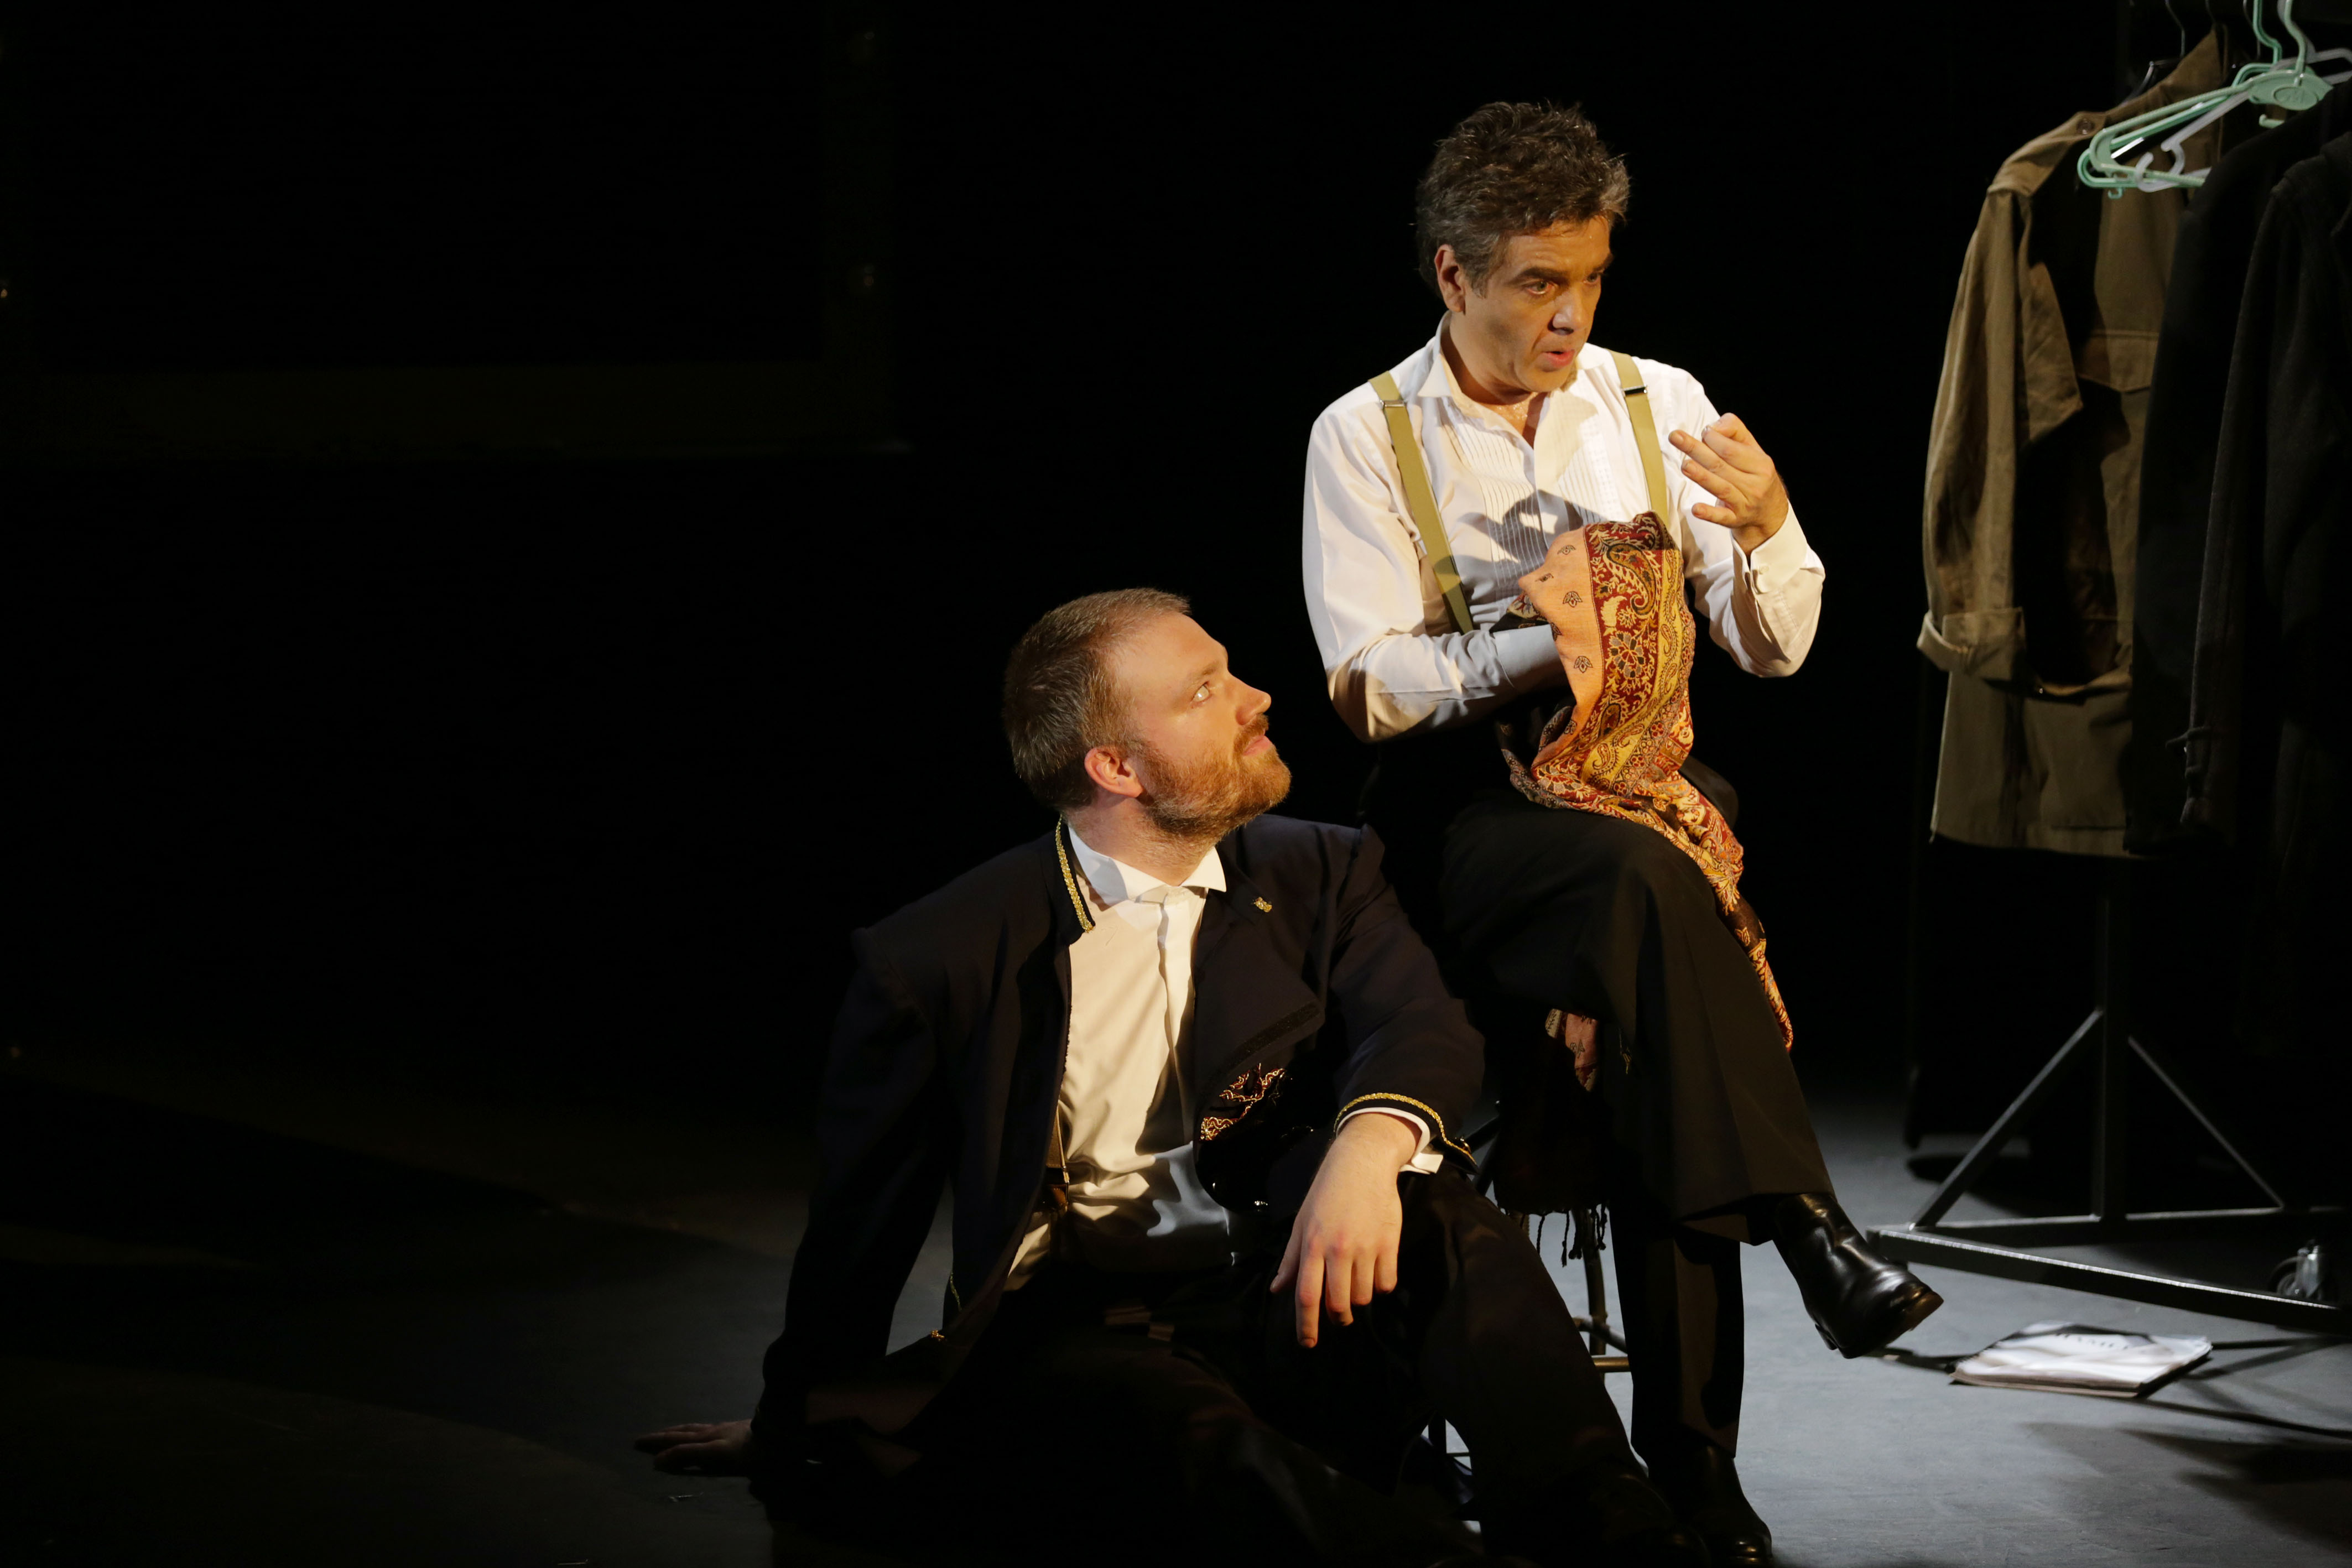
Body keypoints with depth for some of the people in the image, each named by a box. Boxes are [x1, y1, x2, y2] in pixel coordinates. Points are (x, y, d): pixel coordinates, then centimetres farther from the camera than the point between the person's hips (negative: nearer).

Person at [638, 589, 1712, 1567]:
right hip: (1072, 1336, -3)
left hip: (1293, 1296, 3)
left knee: (1447, 1230, -30)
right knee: (1201, 1442, -37)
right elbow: (861, 1211, 12)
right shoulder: (939, 959, 2)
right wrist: (791, 1428, 21)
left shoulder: (1321, 875, 11)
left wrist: (1370, 1143, -31)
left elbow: (1423, 1028, -7)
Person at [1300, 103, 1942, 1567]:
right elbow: (1370, 685, -7)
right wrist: (1545, 644, -19)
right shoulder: (1366, 436, 2)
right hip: (1467, 807, -2)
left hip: (1647, 777, 2)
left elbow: (1778, 647, 9)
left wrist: (1767, 526, -12)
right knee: (1647, 880, -36)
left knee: (1641, 1041, -26)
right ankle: (1805, 1225, -37)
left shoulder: (1657, 404, 11)